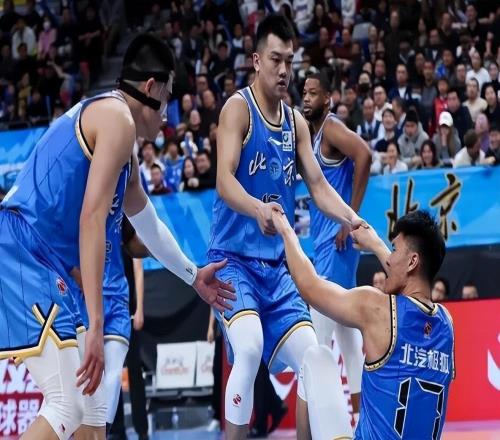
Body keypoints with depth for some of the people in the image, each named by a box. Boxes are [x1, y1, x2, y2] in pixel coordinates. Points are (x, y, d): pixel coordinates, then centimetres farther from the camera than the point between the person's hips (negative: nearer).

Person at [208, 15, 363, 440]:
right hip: (233, 259, -7)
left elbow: (318, 184, 9)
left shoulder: (296, 122, 12)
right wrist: (257, 209, -41)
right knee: (249, 348, -27)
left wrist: (349, 216, -11)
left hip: (277, 264, 7)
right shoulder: (238, 108, -9)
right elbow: (224, 179, -21)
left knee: (311, 357, 1)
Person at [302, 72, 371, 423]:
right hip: (328, 239, 11)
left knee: (318, 336, -12)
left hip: (337, 240, -11)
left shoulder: (332, 128, -12)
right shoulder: (315, 133, 17)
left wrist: (352, 217, -26)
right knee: (345, 330, 13)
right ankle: (358, 410, 18)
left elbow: (364, 156, -29)